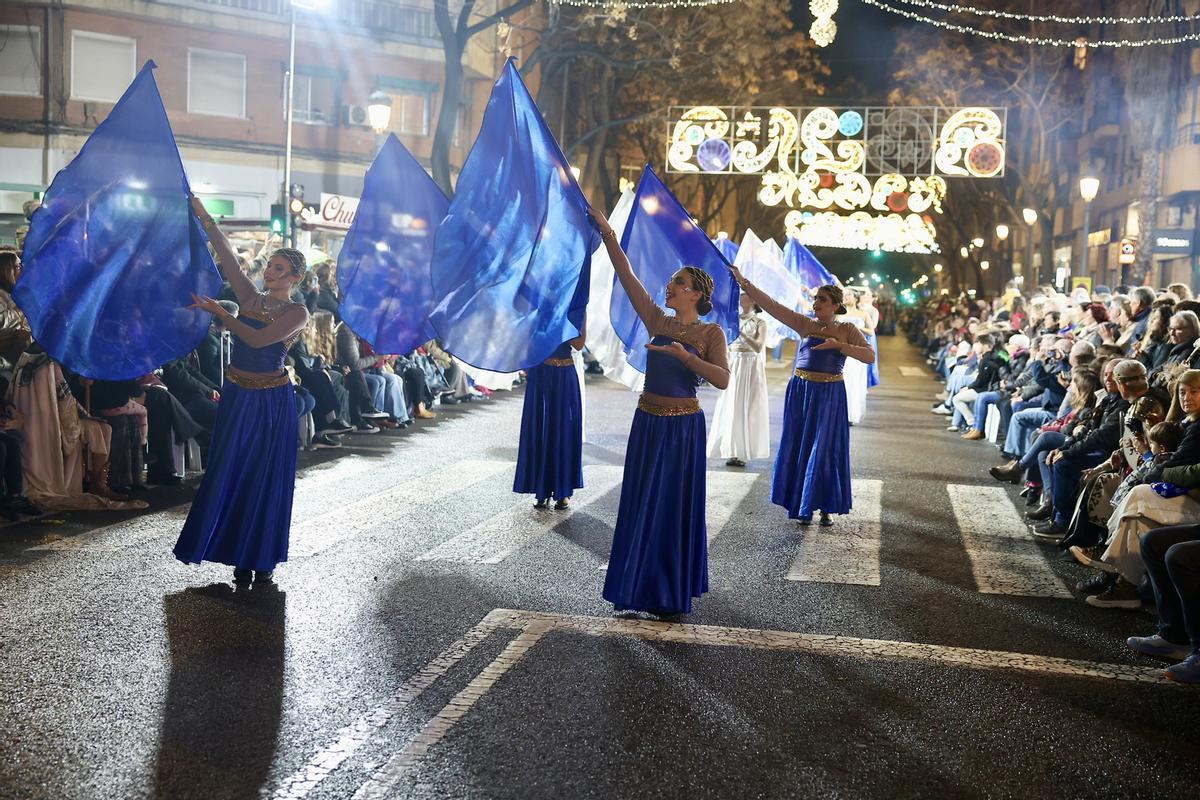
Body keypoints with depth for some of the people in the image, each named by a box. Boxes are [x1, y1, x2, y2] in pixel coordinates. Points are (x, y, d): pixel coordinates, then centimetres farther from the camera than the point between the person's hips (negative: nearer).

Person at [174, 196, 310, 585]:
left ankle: (264, 557, 12)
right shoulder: (251, 297, 7)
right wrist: (204, 218, -8)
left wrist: (218, 311, -22)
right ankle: (240, 554, 15)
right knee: (230, 475, 6)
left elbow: (258, 339, -21)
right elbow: (227, 256, -1)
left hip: (271, 403, -5)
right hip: (236, 397, 5)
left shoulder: (297, 312, -9)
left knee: (267, 478, 3)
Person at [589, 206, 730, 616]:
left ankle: (672, 591, 17)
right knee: (641, 504, 9)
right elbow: (626, 276, -1)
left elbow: (723, 379, -18)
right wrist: (607, 234, -7)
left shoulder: (711, 332, -6)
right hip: (647, 423, 4)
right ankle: (642, 583, 22)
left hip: (683, 427, -4)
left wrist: (685, 355, -27)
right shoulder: (657, 320, 4)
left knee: (676, 507, 4)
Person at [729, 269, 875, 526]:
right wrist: (744, 282, -11)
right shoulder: (805, 324, 1)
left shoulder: (847, 330, 0)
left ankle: (825, 507, 15)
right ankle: (802, 507, 17)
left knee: (825, 450, 3)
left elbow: (870, 356, -10)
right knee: (799, 448, 6)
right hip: (800, 392, 1)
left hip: (829, 396, -1)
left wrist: (839, 345, -20)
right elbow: (770, 305, -4)